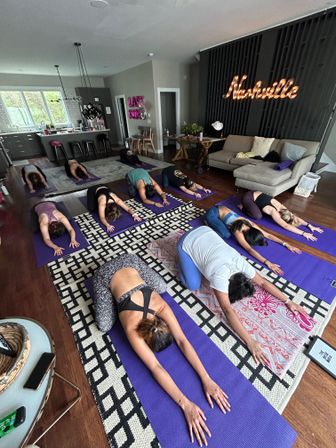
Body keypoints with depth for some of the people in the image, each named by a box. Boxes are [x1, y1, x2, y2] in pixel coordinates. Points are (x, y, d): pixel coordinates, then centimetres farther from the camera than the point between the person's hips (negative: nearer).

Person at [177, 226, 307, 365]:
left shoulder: (242, 264, -15)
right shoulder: (219, 276, -33)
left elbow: (262, 282, -1)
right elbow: (228, 310, -32)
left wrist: (287, 301, -3)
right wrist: (250, 342, -33)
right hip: (187, 243, -6)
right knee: (194, 285, -5)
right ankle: (183, 260, 17)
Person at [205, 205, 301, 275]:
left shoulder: (251, 225, -9)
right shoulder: (238, 231, -30)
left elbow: (268, 235, -3)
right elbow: (249, 250, -37)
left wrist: (286, 244, -9)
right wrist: (268, 263, -44)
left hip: (222, 209, 7)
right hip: (212, 213, -7)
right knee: (226, 234, -20)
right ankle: (209, 224, 1)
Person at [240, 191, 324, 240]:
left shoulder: (281, 207, -8)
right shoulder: (274, 213, -28)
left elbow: (296, 217, -2)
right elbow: (286, 226, -33)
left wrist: (309, 225, -11)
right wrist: (304, 233, -35)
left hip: (255, 194, 8)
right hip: (247, 197, -8)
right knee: (258, 216, -20)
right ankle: (243, 207, 2)